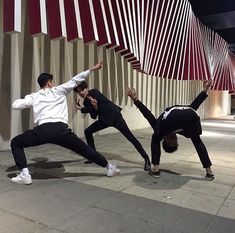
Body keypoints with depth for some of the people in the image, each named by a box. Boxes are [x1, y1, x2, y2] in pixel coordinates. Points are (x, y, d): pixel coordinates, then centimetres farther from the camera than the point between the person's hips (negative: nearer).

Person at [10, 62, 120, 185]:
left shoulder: (34, 96, 21)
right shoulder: (58, 90, 21)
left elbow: (15, 105, 19)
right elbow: (75, 80, 24)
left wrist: (27, 98, 39)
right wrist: (92, 69, 32)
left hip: (43, 130, 0)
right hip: (61, 130, 1)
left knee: (15, 143, 22)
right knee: (84, 149, 16)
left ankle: (24, 174, 9)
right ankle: (109, 167, 26)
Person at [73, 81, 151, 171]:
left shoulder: (94, 92, -11)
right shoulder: (86, 102, 5)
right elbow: (94, 116, -3)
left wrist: (81, 109, -11)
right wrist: (95, 107, -23)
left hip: (114, 116, -8)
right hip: (104, 119, 8)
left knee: (130, 137, -13)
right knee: (88, 131, 4)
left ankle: (146, 159, -10)